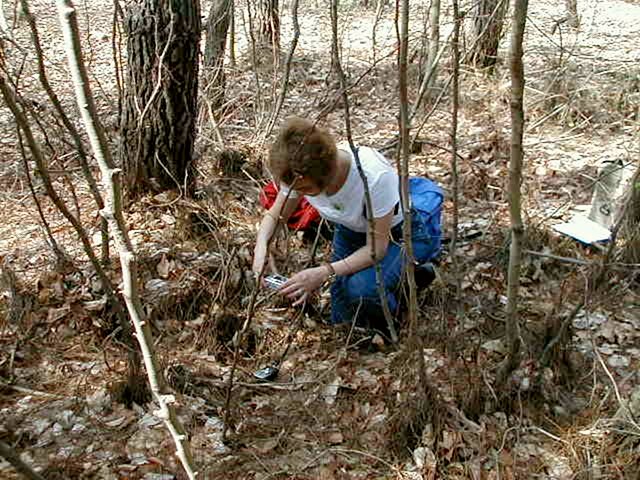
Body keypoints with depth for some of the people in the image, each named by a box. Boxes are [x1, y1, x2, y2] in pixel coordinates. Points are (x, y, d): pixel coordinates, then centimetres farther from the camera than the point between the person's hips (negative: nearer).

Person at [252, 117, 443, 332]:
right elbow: (275, 215, -8)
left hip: (399, 230, -5)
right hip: (351, 230, 5)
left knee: (361, 287, -33)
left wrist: (324, 273, -40)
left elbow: (376, 248, -30)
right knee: (343, 320, 6)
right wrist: (261, 248, -29)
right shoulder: (300, 173, -26)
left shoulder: (375, 175, -41)